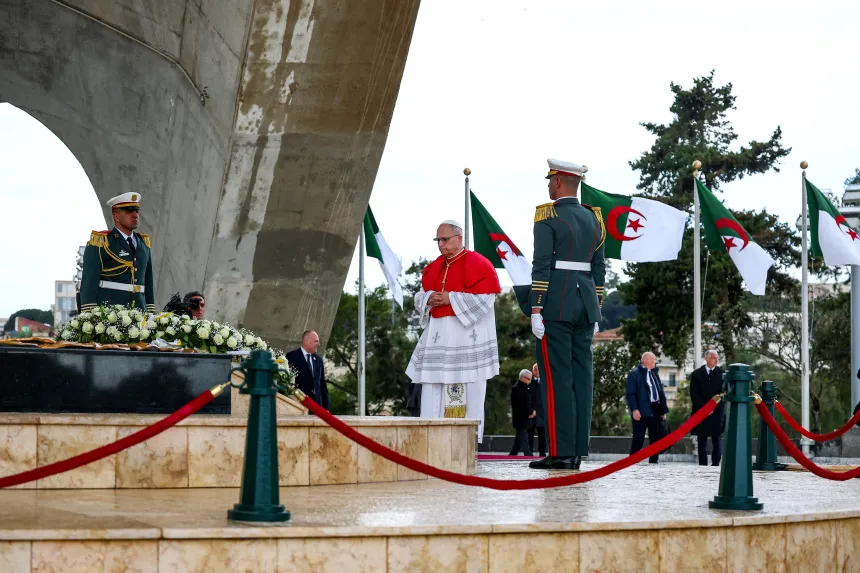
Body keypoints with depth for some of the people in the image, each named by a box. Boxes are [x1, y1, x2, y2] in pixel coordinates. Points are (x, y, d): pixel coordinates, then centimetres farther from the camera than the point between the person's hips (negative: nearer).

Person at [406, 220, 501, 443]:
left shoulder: (477, 264, -5)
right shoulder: (433, 268, 16)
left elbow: (485, 299, -13)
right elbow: (420, 297, 20)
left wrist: (451, 299, -15)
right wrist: (429, 299, -4)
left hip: (467, 334, -7)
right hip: (438, 335, 7)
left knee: (468, 389, -6)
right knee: (433, 388, 2)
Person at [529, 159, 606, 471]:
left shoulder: (547, 217, -9)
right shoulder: (593, 218, 12)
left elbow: (541, 266, -15)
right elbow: (598, 269, 14)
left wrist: (535, 311, -13)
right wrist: (595, 312, 18)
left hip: (555, 304, -7)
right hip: (585, 303, 7)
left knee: (556, 378, -5)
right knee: (581, 377, 5)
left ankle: (560, 452, -7)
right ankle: (577, 452, 6)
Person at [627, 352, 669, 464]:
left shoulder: (655, 373, 18)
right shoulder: (634, 373, -4)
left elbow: (661, 392, 18)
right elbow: (630, 393, -10)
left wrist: (664, 410, 12)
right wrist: (634, 409, -20)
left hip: (656, 411, 7)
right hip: (642, 412, -7)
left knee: (656, 438, 8)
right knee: (638, 439, -6)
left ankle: (653, 461, 15)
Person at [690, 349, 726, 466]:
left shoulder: (721, 373, 5)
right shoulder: (697, 374, 7)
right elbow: (694, 394, 2)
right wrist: (704, 407, -9)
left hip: (717, 412, -1)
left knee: (717, 440, -3)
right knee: (702, 441, 3)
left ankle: (715, 464, -2)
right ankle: (702, 464, 5)